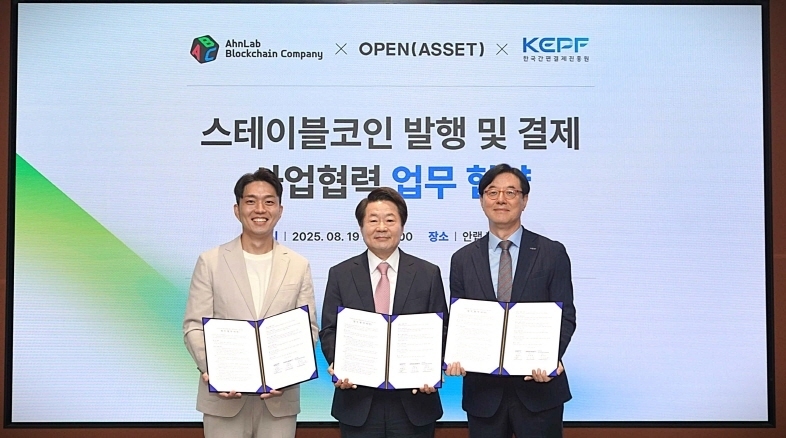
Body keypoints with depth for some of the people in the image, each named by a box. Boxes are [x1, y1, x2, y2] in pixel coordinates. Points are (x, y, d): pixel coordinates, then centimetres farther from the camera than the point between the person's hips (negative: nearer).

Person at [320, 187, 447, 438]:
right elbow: (329, 330, 5)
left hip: (414, 401, 0)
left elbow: (441, 331, 3)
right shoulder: (340, 274, 5)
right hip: (358, 403, 0)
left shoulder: (428, 274, 4)